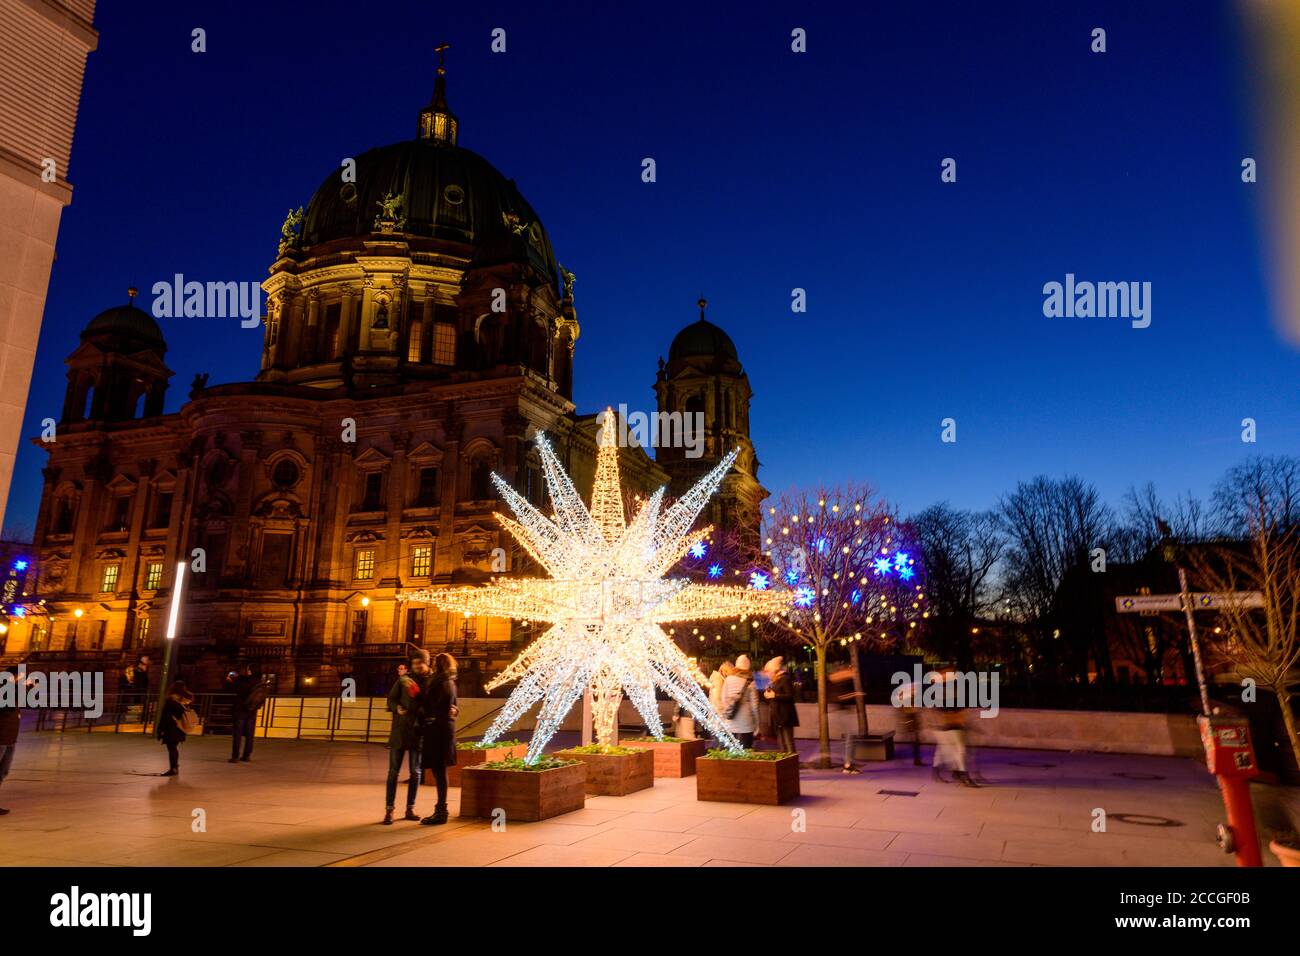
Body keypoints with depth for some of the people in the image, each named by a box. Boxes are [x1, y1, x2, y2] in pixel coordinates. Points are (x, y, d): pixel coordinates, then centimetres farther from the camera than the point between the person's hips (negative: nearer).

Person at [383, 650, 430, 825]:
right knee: (393, 771, 1)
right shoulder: (404, 679, 2)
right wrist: (397, 707, -14)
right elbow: (391, 698, 8)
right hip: (400, 730, -1)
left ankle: (410, 808, 19)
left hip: (418, 732, 1)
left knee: (415, 772, 8)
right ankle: (389, 809, 8)